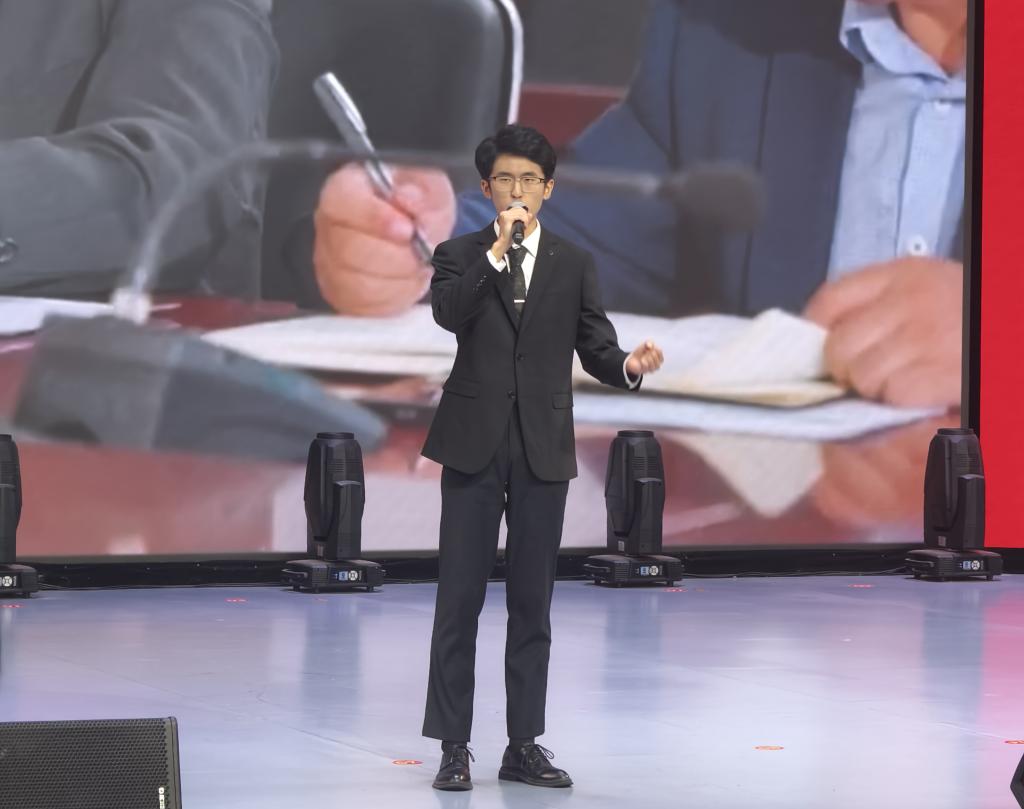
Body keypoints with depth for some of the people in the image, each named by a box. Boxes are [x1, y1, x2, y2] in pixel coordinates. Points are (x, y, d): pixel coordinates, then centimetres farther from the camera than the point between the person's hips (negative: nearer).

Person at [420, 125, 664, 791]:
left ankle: (524, 746, 12)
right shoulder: (460, 256, 4)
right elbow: (449, 313, -16)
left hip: (543, 451, 2)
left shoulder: (574, 265, 10)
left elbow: (595, 348, 5)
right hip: (474, 447, -2)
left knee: (532, 603, 6)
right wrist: (498, 250, -21)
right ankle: (454, 747, 4)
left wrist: (629, 364, -16)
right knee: (460, 599, -2)